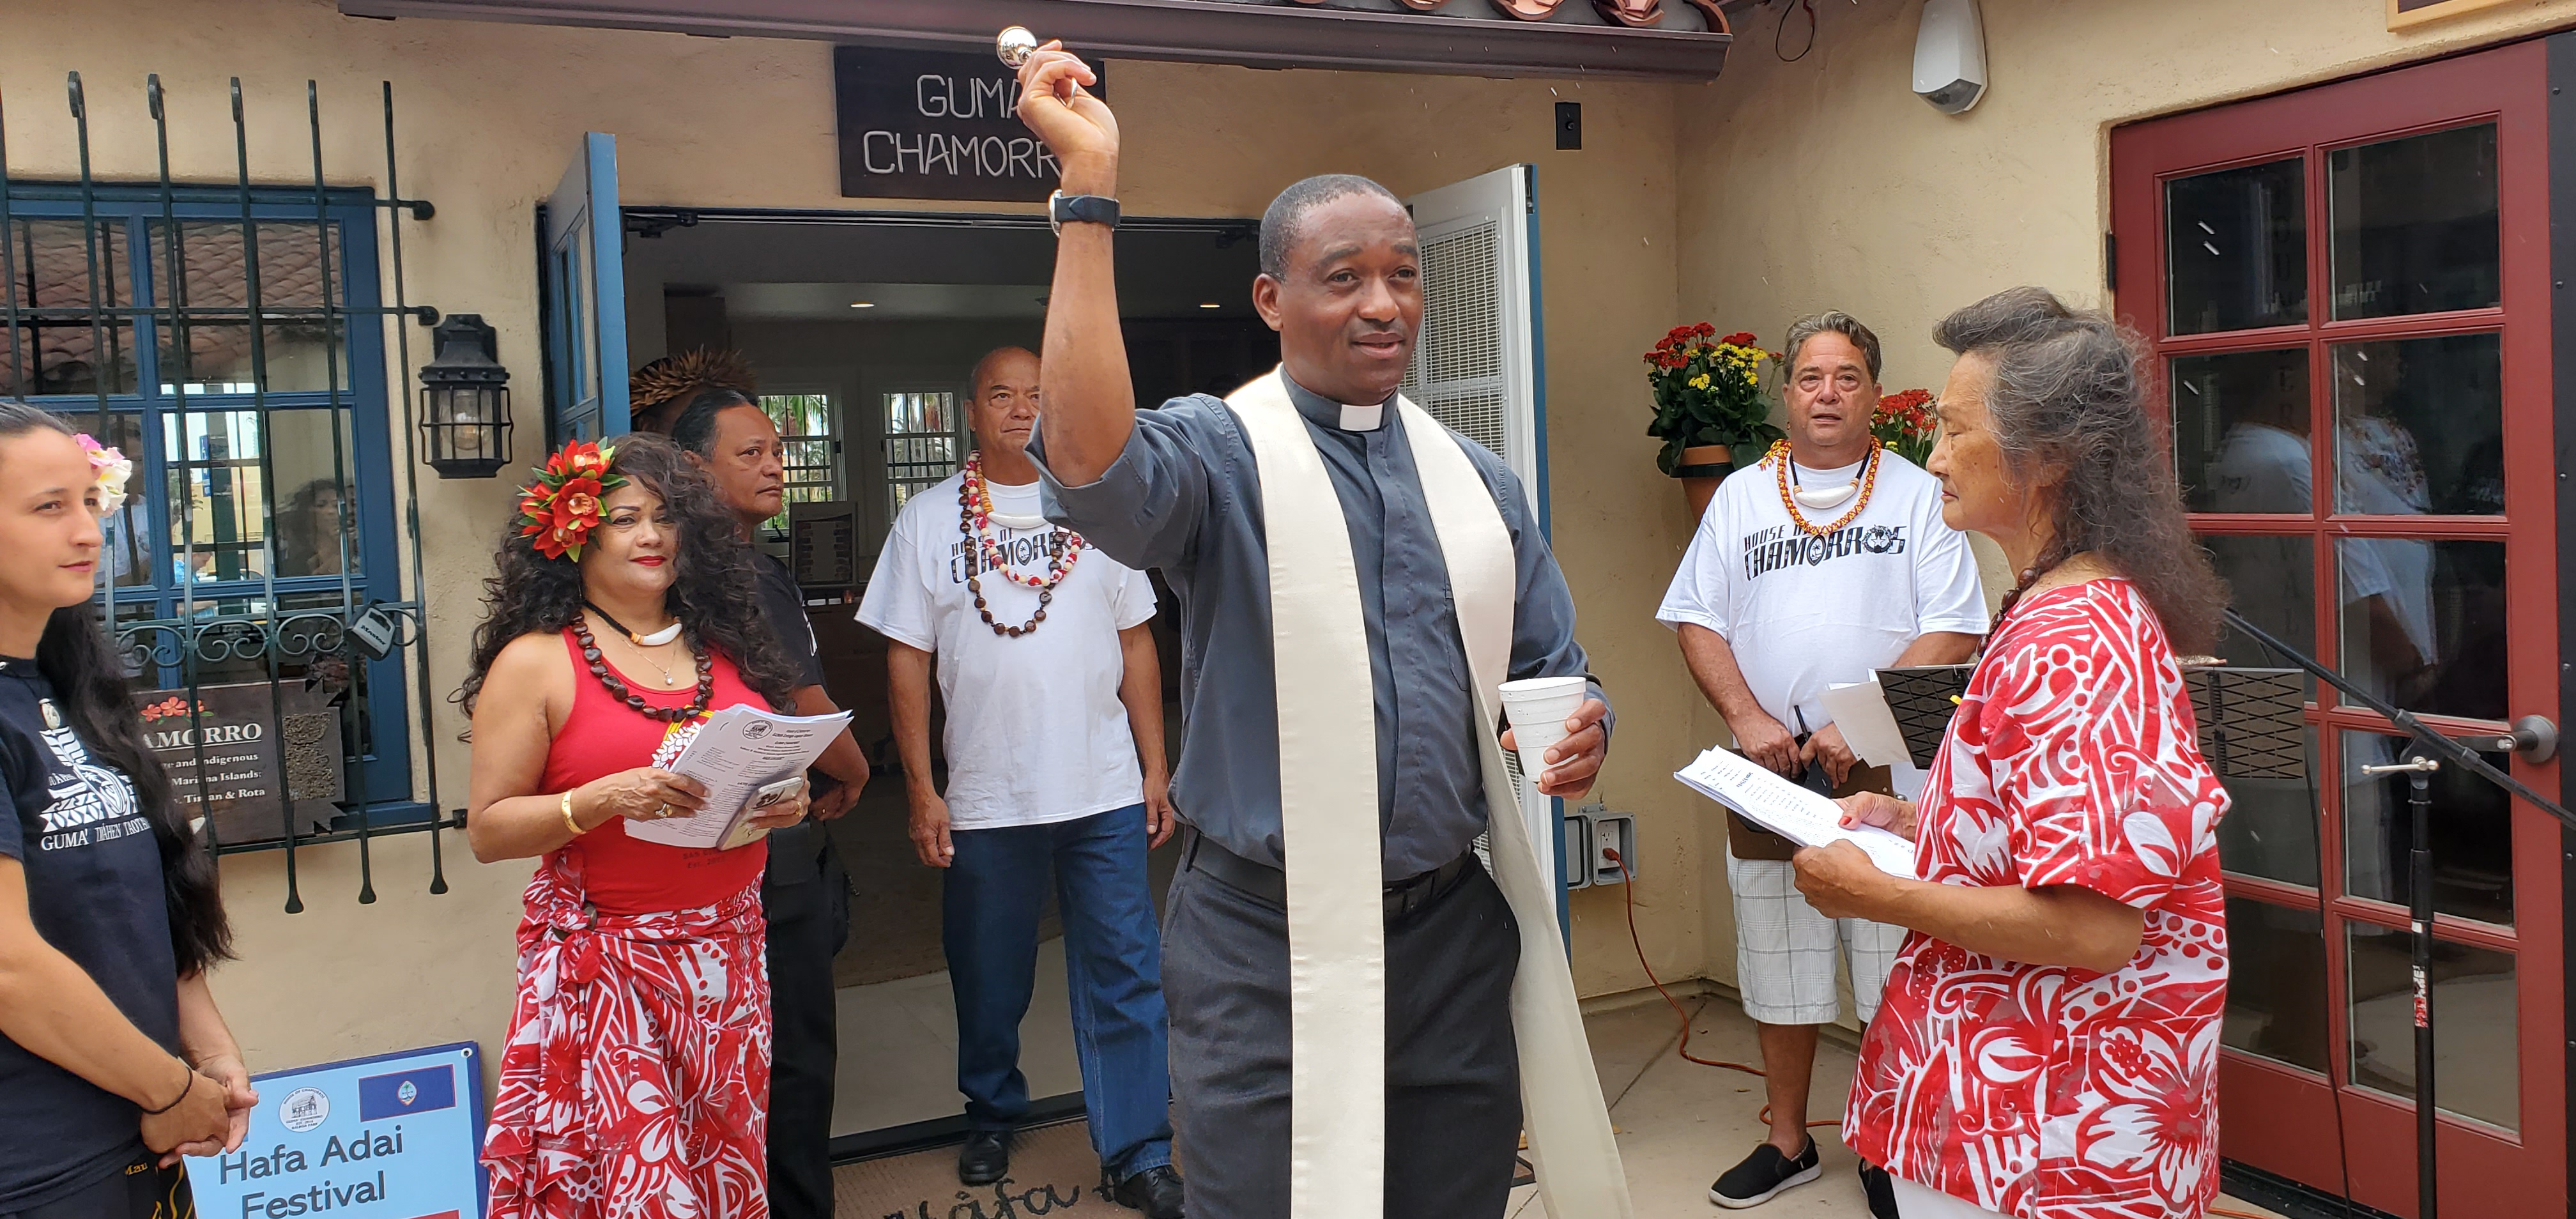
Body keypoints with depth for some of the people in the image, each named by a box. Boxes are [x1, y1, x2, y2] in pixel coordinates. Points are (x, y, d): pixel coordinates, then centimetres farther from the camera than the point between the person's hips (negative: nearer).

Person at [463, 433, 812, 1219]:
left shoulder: (723, 648, 11)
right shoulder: (537, 661, -3)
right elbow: (486, 830, -5)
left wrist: (785, 803, -1)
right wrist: (604, 799, -20)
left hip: (730, 954, 5)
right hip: (609, 968, -4)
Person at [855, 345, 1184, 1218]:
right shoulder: (930, 518, 3)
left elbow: (1136, 643, 9)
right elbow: (906, 660, 2)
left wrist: (1156, 768, 4)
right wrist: (921, 792, -4)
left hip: (1106, 792, 1)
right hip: (985, 800, 0)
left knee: (1124, 976, 0)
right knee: (989, 978, 13)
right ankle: (991, 1116, 36)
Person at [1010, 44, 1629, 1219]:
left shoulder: (1479, 482, 10)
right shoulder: (1222, 451, -7)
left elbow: (1554, 676, 15)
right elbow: (1092, 462, -30)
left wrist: (1578, 739, -9)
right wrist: (1091, 186, -29)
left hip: (1454, 934, 5)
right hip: (1268, 954, -4)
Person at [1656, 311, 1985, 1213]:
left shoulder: (1917, 496, 3)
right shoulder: (1741, 496, 10)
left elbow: (1953, 634, -5)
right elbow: (1696, 621, 6)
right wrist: (1748, 718, -9)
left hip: (1888, 774, -2)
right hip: (1768, 770, 3)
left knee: (1897, 976, 1)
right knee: (1778, 972, 11)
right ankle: (1788, 1142, 27)